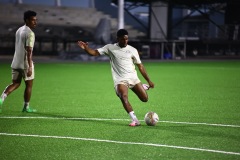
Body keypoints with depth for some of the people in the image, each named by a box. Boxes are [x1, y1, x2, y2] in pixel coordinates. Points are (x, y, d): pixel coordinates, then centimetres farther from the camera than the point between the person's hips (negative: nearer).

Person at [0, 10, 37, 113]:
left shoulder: (19, 30, 12)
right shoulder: (30, 33, -15)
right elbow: (29, 51, -21)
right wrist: (30, 67, -23)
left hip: (16, 62, 7)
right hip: (25, 64, -7)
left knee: (16, 83, 13)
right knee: (29, 85, 8)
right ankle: (26, 107, 15)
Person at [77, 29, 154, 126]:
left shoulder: (132, 50, 7)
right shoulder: (110, 48, 4)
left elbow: (140, 66, 11)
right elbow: (94, 52, -2)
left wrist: (149, 81, 10)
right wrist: (86, 48, -23)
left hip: (133, 78, 2)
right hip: (120, 80, -2)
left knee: (145, 99, -1)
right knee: (124, 97, -28)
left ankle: (144, 87, 34)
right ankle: (135, 120, -29)